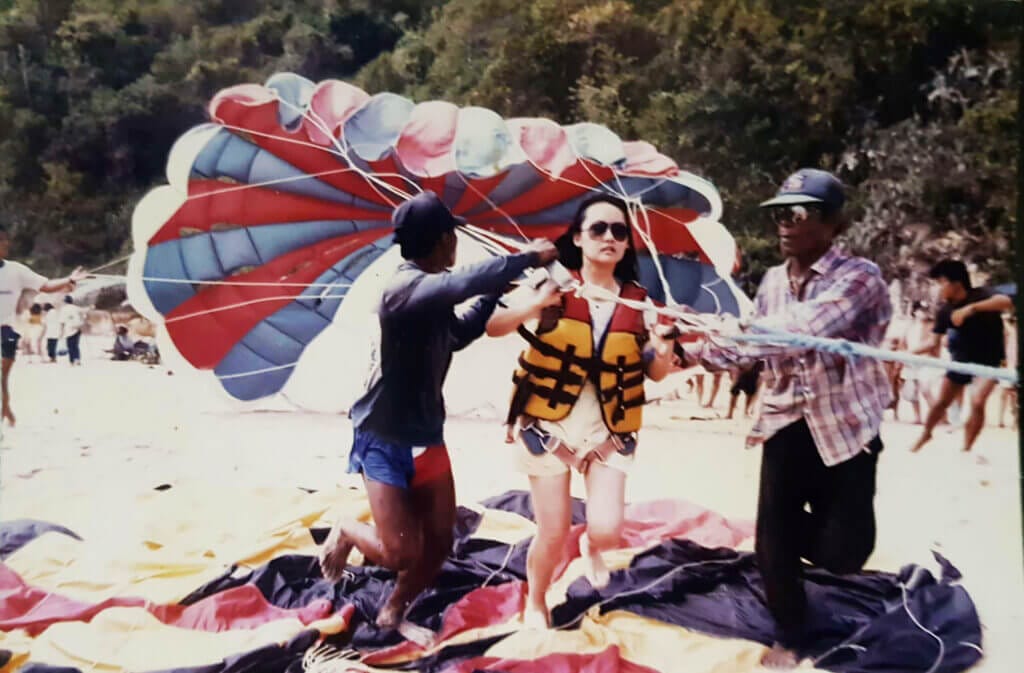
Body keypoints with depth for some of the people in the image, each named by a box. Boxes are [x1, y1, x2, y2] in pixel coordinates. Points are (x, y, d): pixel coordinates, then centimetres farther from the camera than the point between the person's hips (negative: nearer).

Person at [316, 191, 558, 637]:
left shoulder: (432, 292, 3)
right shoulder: (405, 288, -25)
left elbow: (458, 335, 23)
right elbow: (468, 281, -42)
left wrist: (498, 291, 14)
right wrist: (528, 258, -30)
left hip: (428, 436, 8)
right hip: (385, 439, -8)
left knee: (439, 543, 11)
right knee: (400, 553, -10)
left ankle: (392, 614, 34)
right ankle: (345, 534, 23)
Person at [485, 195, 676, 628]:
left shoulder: (637, 300, 2)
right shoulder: (555, 285, -6)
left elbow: (655, 374, 6)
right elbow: (493, 328, -16)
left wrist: (663, 351, -17)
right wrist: (536, 303, -33)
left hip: (608, 430, 2)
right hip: (548, 424, -2)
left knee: (608, 531, -11)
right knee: (553, 533, 1)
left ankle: (590, 547, 28)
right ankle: (535, 602, 31)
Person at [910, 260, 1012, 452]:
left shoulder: (979, 295, -23)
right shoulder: (945, 311, -10)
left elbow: (1006, 302, -45)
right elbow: (933, 343, -3)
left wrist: (970, 308, -53)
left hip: (989, 359, -4)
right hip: (962, 359, 4)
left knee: (977, 402, -21)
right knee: (941, 402, 10)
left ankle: (966, 448, -2)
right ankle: (925, 434, 37)